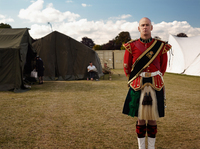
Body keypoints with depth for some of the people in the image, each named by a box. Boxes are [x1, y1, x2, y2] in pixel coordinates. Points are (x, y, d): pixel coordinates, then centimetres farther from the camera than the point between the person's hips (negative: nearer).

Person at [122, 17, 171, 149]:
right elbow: (126, 66, 11)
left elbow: (163, 67, 13)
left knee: (153, 118, 8)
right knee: (141, 118, 6)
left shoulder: (161, 46, 1)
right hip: (138, 86, 0)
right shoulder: (132, 46, 0)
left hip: (156, 86, 1)